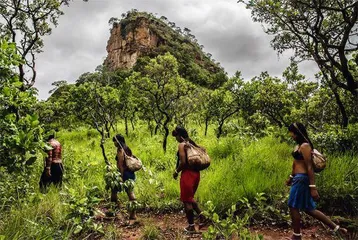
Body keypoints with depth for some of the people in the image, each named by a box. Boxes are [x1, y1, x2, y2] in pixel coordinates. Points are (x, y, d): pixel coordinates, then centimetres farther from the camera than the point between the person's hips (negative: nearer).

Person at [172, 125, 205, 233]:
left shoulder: (181, 145, -12)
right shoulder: (193, 143, 12)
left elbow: (183, 162, -20)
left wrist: (176, 171, -6)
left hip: (187, 173, -8)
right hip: (196, 173, 8)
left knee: (186, 200, 4)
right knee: (190, 198, 23)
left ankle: (191, 226, 12)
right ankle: (201, 216, 11)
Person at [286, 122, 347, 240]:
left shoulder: (305, 146, -16)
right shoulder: (299, 145, 13)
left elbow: (309, 167, -20)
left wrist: (313, 187, -22)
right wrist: (291, 177, 30)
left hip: (302, 179, -10)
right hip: (298, 178, 10)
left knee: (293, 207, 2)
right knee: (308, 209, 15)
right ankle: (337, 228, 24)